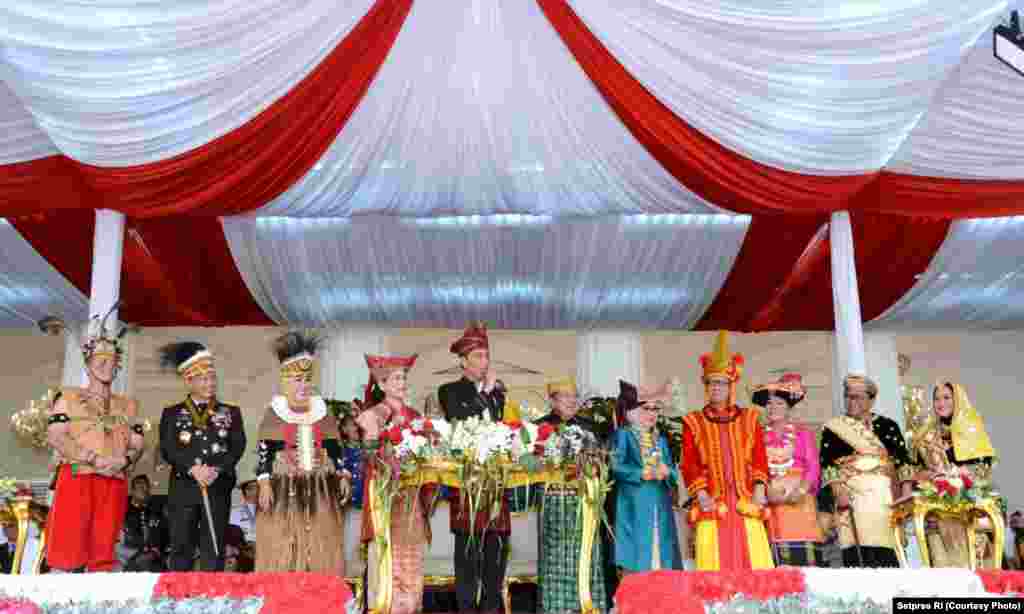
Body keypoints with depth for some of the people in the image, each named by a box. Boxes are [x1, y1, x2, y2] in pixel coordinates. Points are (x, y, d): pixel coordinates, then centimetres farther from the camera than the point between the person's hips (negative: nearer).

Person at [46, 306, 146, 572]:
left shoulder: (128, 405, 21)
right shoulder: (69, 396, 11)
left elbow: (137, 445, 13)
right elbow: (55, 436, -2)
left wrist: (124, 460, -11)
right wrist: (93, 459, -14)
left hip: (114, 485, 3)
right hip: (75, 479, -3)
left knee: (103, 554, 0)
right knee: (65, 550, -11)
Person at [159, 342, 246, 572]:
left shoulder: (231, 412, 13)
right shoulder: (172, 413, 11)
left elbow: (238, 447, 1)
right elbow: (167, 449, -2)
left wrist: (216, 470, -14)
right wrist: (193, 469, -16)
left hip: (218, 490, 1)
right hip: (183, 490, 0)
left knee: (214, 554, 1)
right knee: (181, 553, 2)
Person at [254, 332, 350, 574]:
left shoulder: (322, 411, 8)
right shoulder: (274, 412, 0)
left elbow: (335, 448, 10)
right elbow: (264, 451, -2)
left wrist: (342, 477, 0)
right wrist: (264, 484, -11)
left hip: (320, 491, 3)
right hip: (284, 491, -2)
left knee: (320, 552, 3)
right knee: (282, 552, 0)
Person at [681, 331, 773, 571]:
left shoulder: (749, 419, 14)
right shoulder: (693, 423, 9)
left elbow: (760, 460, 8)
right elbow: (689, 464, 3)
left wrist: (759, 488, -7)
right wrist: (700, 493, -11)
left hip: (746, 505, 1)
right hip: (712, 506, -1)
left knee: (753, 565, -3)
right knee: (715, 569, -5)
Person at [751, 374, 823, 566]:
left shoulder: (802, 433, 8)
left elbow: (813, 466, 1)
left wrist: (800, 489, -13)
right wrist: (766, 491, -10)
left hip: (800, 499, -1)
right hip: (772, 501, 1)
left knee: (803, 550, -9)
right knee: (778, 554, -5)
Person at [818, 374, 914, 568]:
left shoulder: (888, 426, 14)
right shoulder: (833, 428, 10)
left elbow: (903, 460, 7)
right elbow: (827, 465, 2)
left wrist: (907, 493, -5)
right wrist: (838, 492, -11)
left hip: (885, 497, 1)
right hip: (851, 496, -1)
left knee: (888, 553, -8)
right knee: (857, 553, -13)